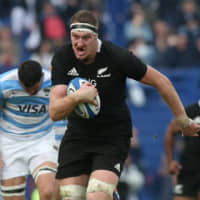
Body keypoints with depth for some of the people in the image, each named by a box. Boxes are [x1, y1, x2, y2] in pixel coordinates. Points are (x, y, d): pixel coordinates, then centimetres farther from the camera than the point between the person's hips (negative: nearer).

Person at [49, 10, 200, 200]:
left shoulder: (116, 56, -17)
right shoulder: (62, 58, -10)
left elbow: (161, 82, -5)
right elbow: (54, 113, -15)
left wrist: (184, 121, 3)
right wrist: (76, 97, -37)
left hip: (113, 139, -4)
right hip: (76, 138, 4)